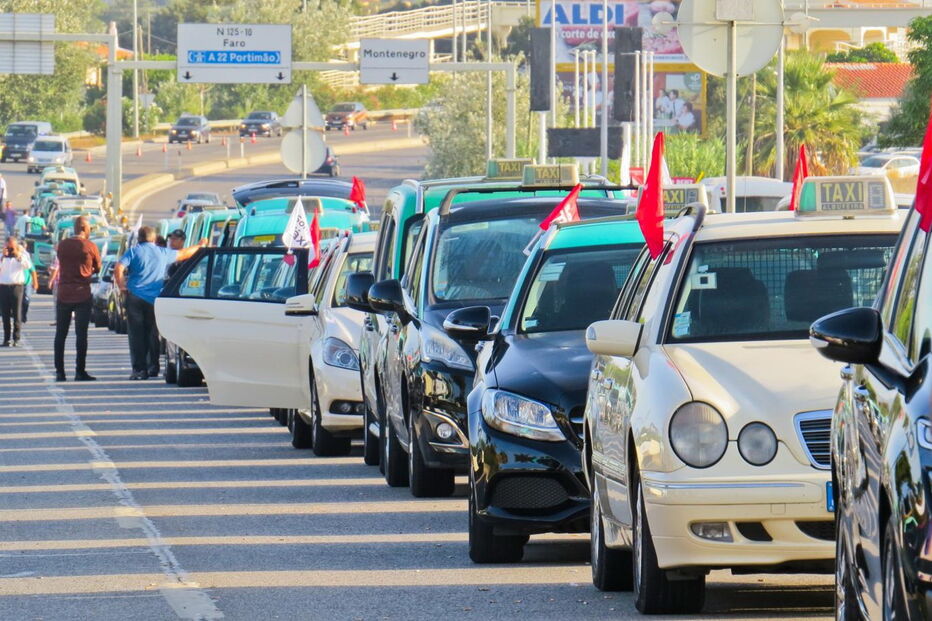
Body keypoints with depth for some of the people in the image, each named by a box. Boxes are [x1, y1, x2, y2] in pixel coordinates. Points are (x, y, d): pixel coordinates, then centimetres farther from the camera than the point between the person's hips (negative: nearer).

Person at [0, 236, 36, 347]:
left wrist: (18, 255, -12)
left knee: (17, 314, -6)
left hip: (17, 286, -2)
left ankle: (16, 339, -4)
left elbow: (28, 266, -10)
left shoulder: (21, 256, 8)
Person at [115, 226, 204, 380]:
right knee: (152, 334, 13)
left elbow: (118, 269, -11)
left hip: (135, 297, -2)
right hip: (154, 299, 2)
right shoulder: (163, 253, 9)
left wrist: (122, 287, 0)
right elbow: (184, 254, 24)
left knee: (136, 335, 0)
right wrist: (200, 246, 40)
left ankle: (139, 369, -4)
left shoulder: (134, 251, 1)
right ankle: (153, 367, 13)